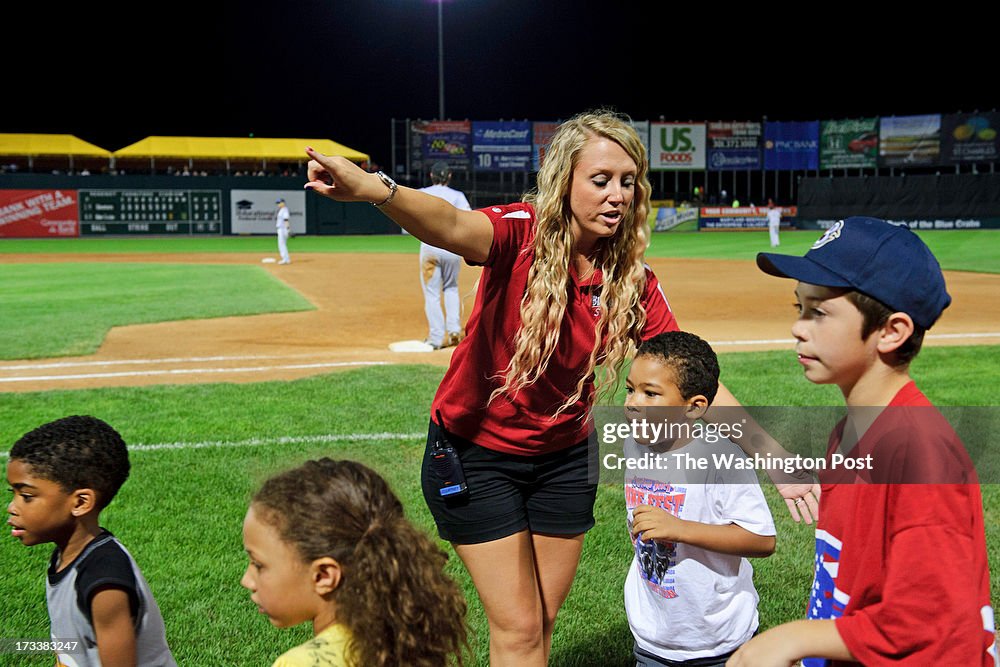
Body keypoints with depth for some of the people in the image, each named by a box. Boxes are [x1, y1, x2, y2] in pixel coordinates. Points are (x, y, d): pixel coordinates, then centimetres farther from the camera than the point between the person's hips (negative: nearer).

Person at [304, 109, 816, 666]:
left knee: (543, 622, 17)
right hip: (474, 454, -4)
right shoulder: (524, 235, -21)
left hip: (564, 458, 5)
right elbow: (453, 226, -43)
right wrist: (375, 189, -65)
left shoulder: (634, 282, -8)